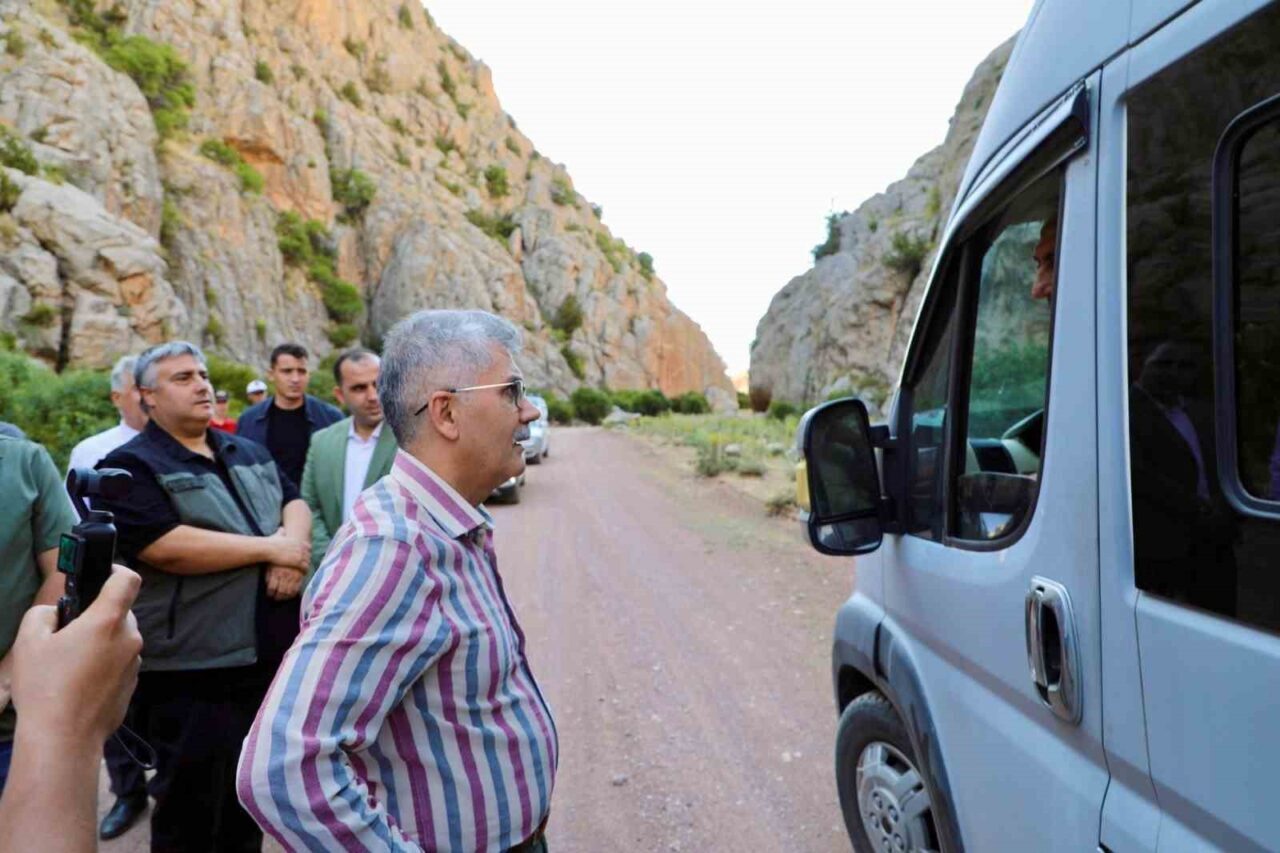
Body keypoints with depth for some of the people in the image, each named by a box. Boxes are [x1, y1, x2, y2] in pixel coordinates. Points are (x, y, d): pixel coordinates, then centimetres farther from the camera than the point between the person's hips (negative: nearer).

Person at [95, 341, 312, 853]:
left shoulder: (249, 453, 13)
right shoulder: (130, 467, -9)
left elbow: (294, 501, 7)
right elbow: (166, 548, -23)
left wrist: (293, 544, -16)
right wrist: (269, 547, -18)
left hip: (269, 655, 6)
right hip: (192, 671, -6)